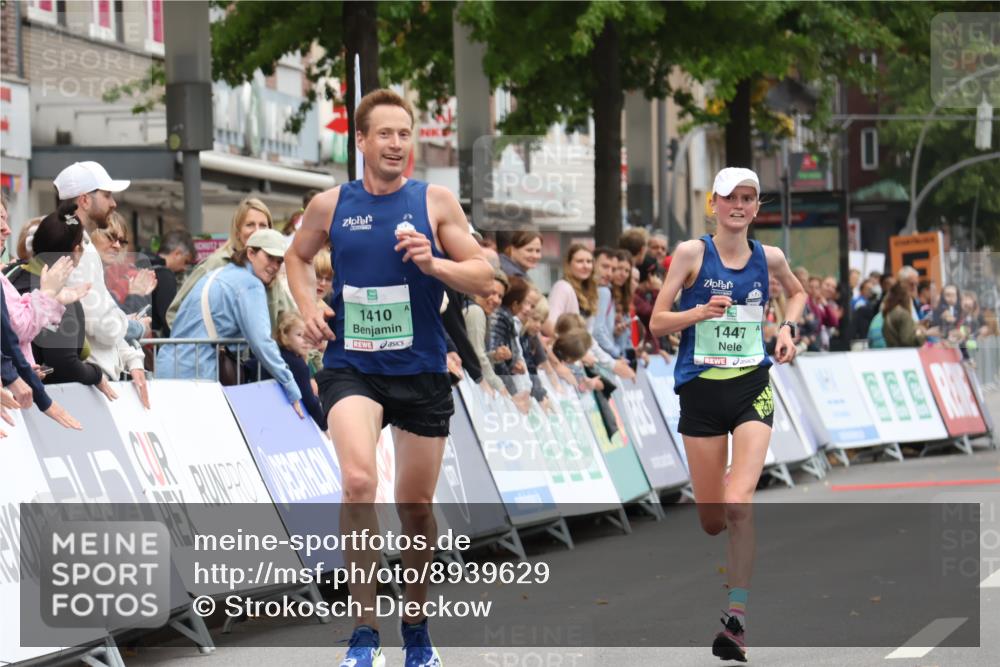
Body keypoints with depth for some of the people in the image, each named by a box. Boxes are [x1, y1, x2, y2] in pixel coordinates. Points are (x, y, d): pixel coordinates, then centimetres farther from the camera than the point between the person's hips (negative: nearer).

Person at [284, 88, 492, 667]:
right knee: (359, 480, -26)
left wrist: (434, 263, -19)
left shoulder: (435, 202, -2)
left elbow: (485, 278, -2)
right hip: (351, 366, -1)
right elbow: (299, 257, 20)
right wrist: (308, 307, 2)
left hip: (421, 370, 1)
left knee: (417, 506, 11)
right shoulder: (330, 205, 1)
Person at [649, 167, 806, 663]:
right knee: (712, 521, 6)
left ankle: (737, 618, -16)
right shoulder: (692, 253, -4)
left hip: (752, 386, 0)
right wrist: (700, 311, -20)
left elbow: (797, 292, 26)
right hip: (701, 392, 0)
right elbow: (657, 323, -3)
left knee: (739, 504, -19)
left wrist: (787, 328, 7)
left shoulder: (768, 258, 4)